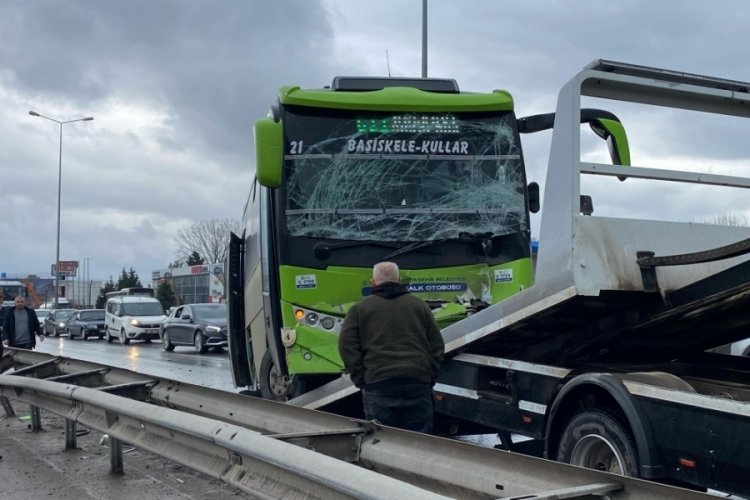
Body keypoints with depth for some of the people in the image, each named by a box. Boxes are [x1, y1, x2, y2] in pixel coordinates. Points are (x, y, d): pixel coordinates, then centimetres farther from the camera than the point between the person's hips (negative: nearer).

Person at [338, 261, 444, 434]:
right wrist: (429, 378, 16)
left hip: (378, 386, -2)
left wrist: (362, 381, 5)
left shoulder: (359, 309, 9)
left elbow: (347, 347, 1)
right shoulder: (419, 306, 17)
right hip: (418, 384, 2)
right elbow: (437, 346, 15)